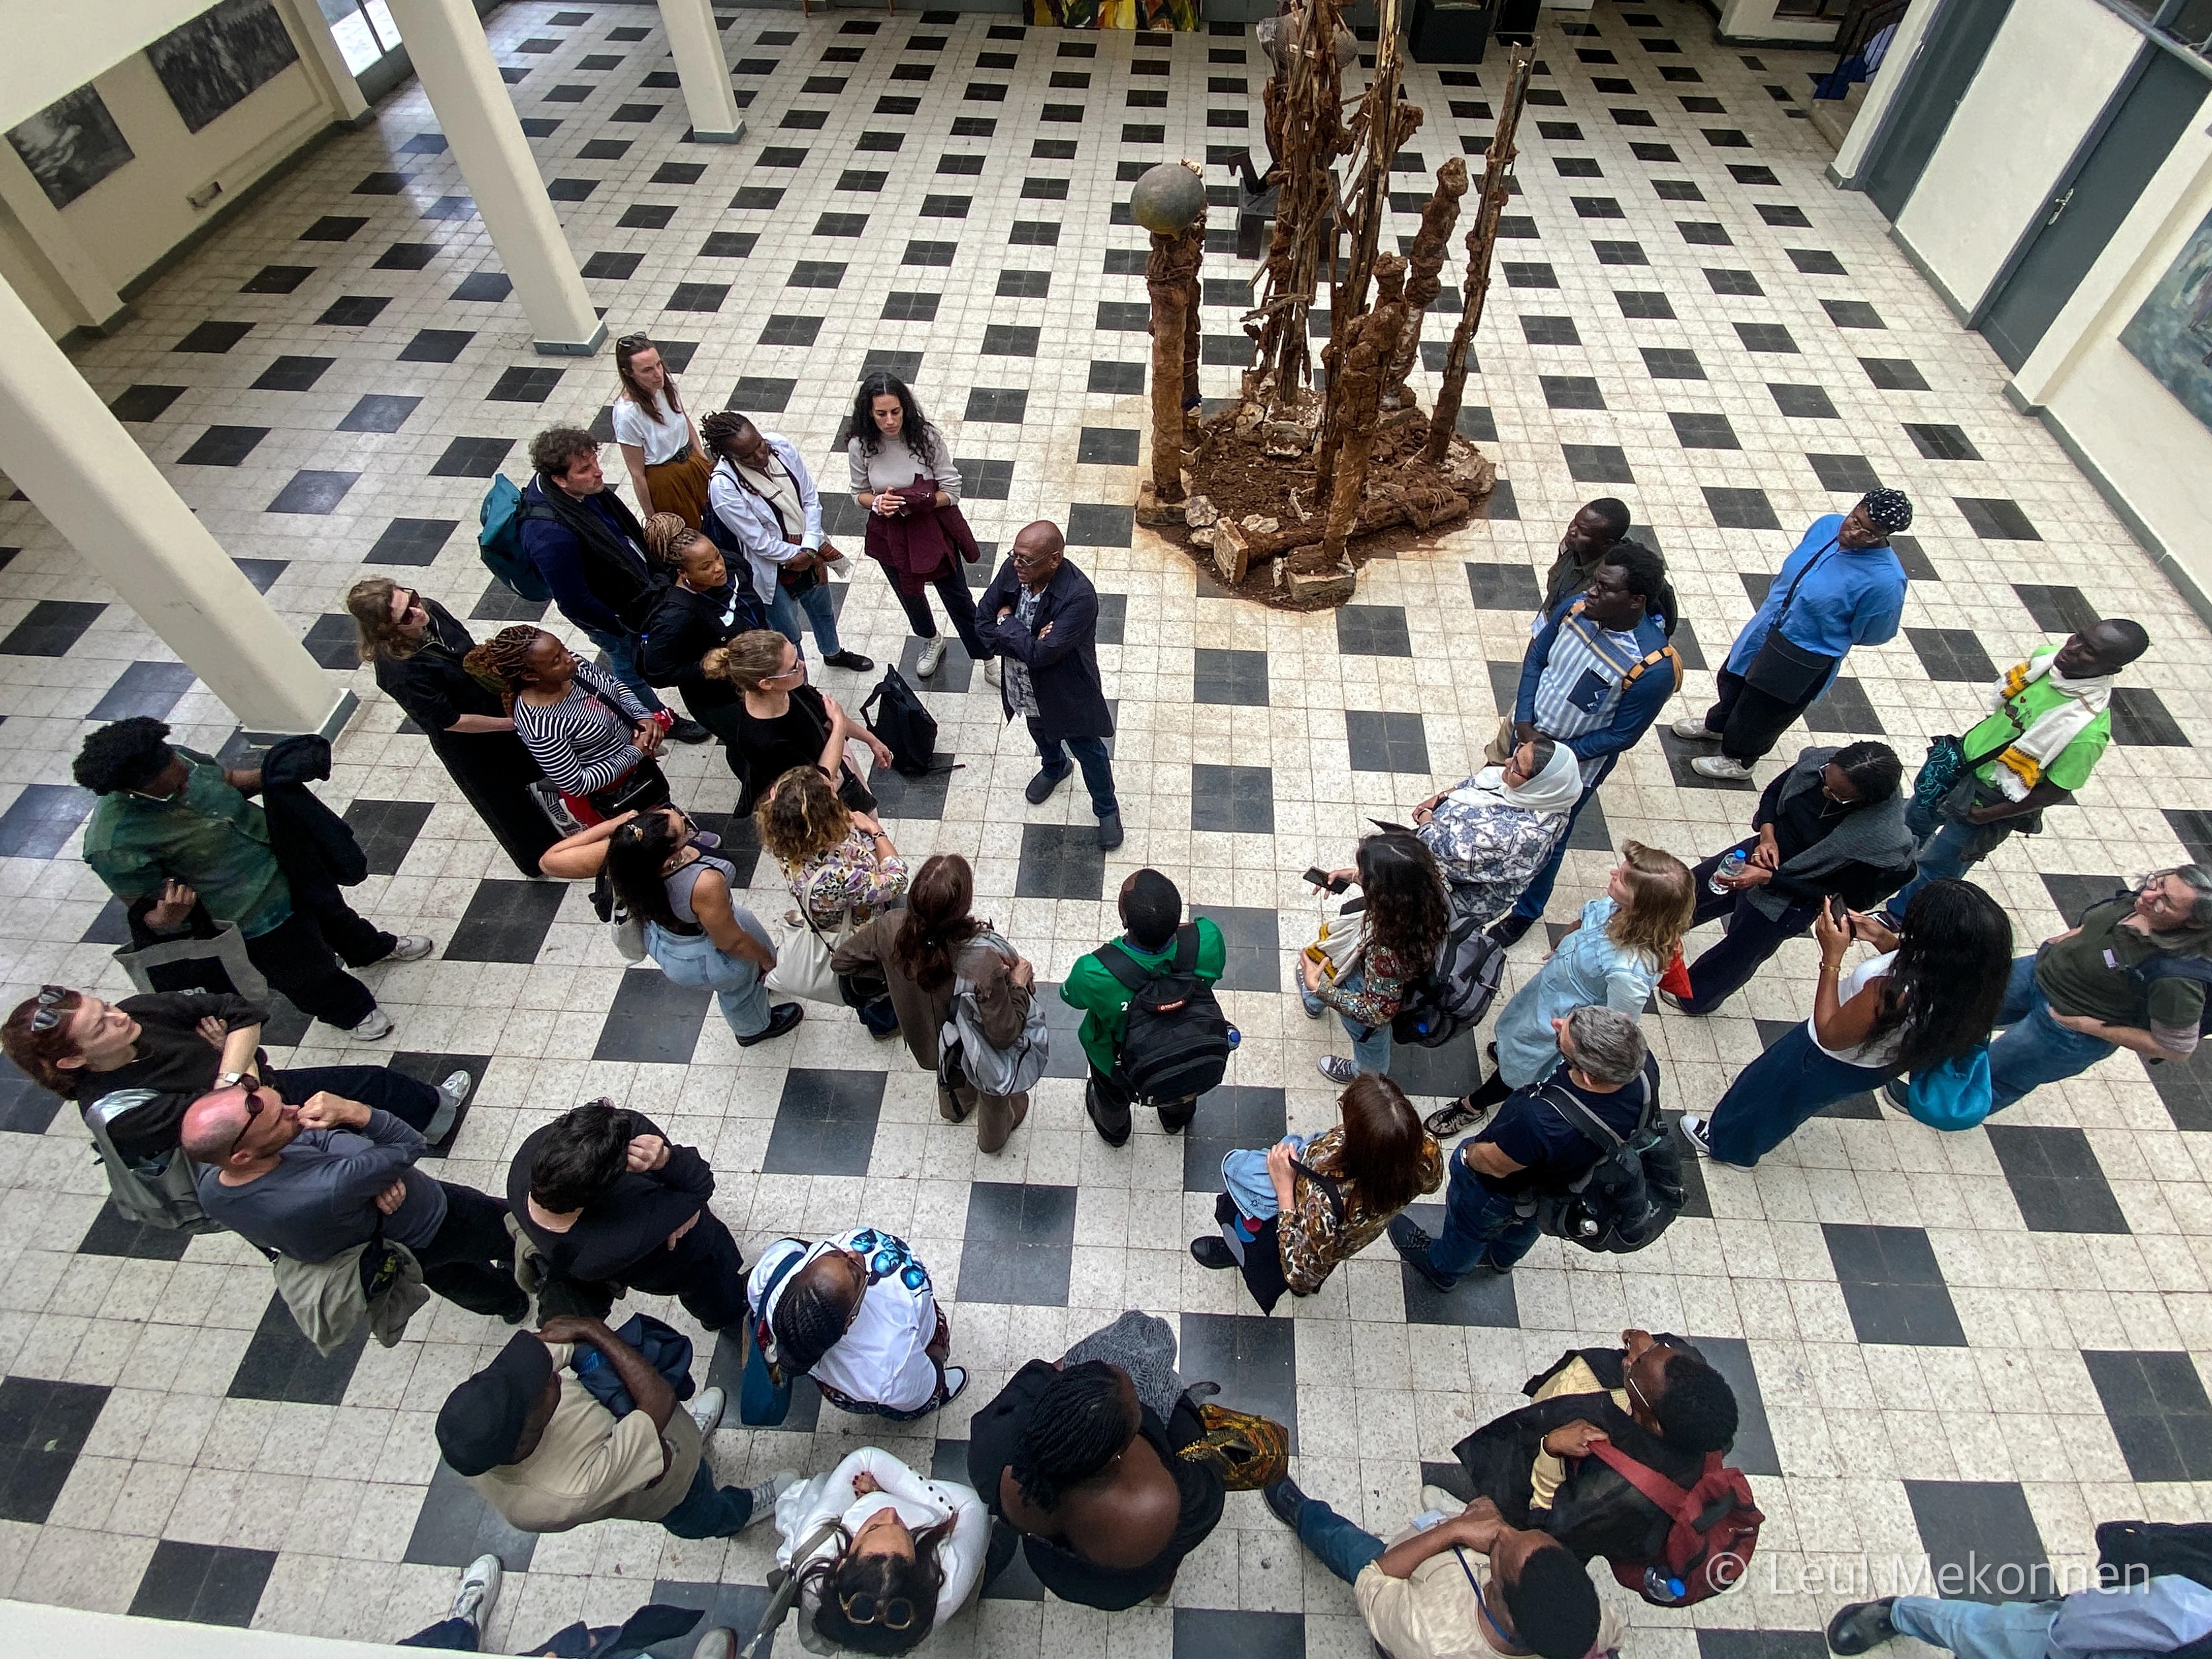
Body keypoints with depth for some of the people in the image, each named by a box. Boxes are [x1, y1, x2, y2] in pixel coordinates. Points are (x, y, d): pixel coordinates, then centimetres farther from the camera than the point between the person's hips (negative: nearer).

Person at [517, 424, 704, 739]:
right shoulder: (551, 534, -39)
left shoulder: (584, 488, -15)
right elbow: (575, 602, -28)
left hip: (635, 585, 7)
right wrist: (621, 626, -16)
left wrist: (650, 568, 13)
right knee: (631, 671, 20)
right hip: (615, 614, -7)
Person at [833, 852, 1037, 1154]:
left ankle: (954, 1107, 73)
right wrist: (1019, 984, -20)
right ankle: (992, 1136, 65)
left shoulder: (890, 929, -34)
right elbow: (1003, 1035, -34)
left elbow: (841, 961, -14)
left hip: (927, 1040, 4)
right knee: (994, 1088, 33)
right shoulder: (983, 960, -46)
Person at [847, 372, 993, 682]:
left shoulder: (927, 437, -22)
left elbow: (952, 492, -17)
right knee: (910, 596, 25)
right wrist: (878, 502, -24)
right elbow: (860, 493, -1)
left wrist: (912, 502, -29)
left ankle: (988, 660, 29)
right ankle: (931, 642, 55)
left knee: (958, 598, 10)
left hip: (934, 530, -2)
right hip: (890, 536, 3)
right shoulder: (859, 446, -16)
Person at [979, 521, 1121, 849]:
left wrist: (1007, 622, -24)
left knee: (1088, 751, 18)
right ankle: (1055, 767, 67)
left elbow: (1040, 654, -36)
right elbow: (983, 624, -14)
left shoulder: (1079, 597, -36)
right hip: (1026, 687, 6)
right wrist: (1024, 638, -28)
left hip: (1067, 693, -6)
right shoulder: (1012, 570, -18)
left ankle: (1107, 808, 44)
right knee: (1041, 734, 33)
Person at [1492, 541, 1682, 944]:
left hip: (1575, 767, -5)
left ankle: (1526, 911, 43)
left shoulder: (1655, 668, -31)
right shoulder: (1577, 605, -17)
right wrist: (1524, 722, -13)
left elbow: (1622, 736, -21)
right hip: (1528, 734, 5)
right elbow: (1537, 656, -3)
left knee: (1544, 841, 16)